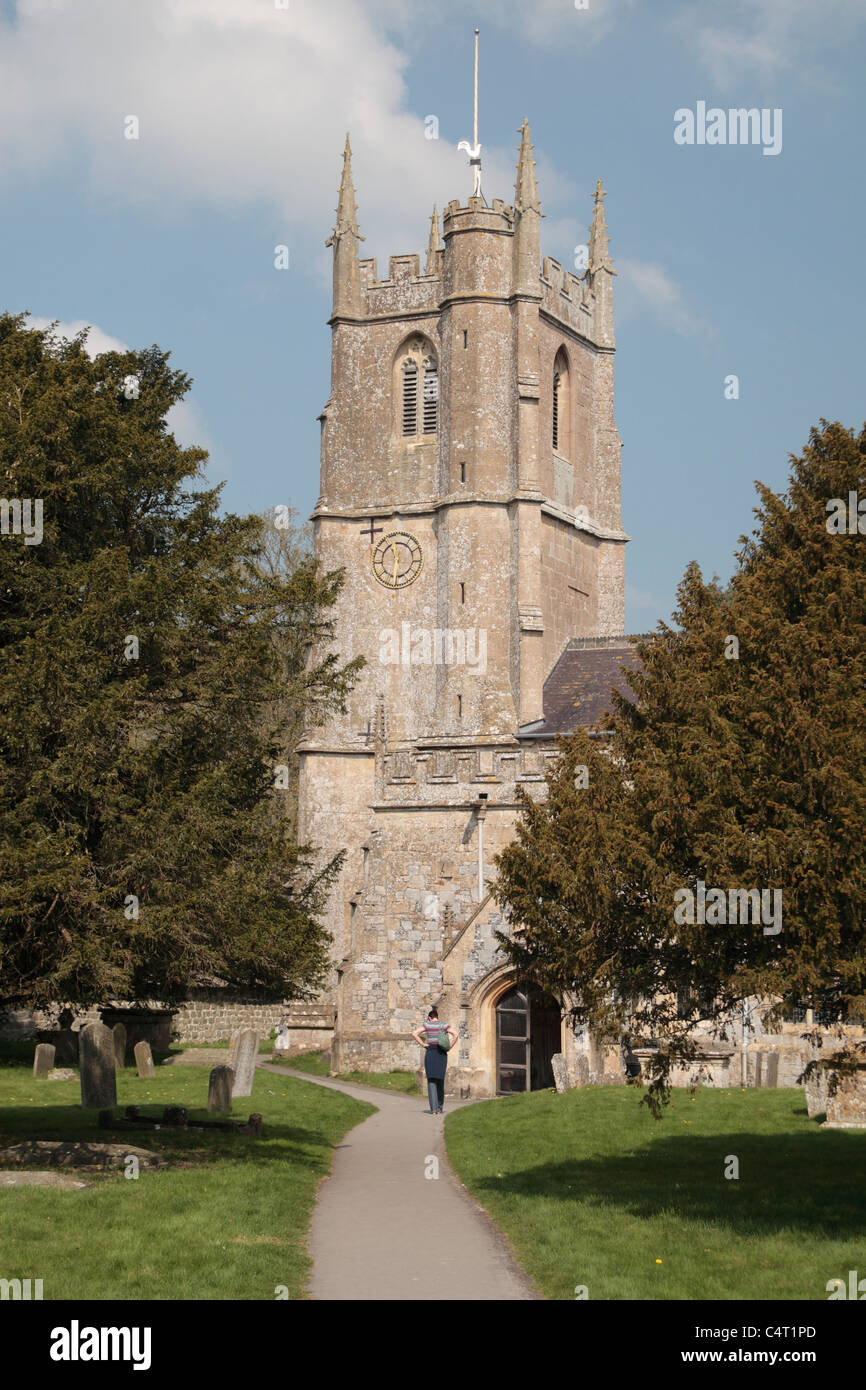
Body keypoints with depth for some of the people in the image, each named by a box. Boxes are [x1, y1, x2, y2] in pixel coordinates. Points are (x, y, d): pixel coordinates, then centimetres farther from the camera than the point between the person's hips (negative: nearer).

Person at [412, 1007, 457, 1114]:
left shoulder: (427, 1025, 3)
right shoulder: (444, 1025, 6)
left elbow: (414, 1034, -8)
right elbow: (455, 1035, -7)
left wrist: (423, 1044, -2)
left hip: (430, 1052, -2)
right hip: (442, 1053, 2)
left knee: (431, 1081, -1)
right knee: (440, 1081, 13)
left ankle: (434, 1108, -12)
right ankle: (439, 1107, 18)